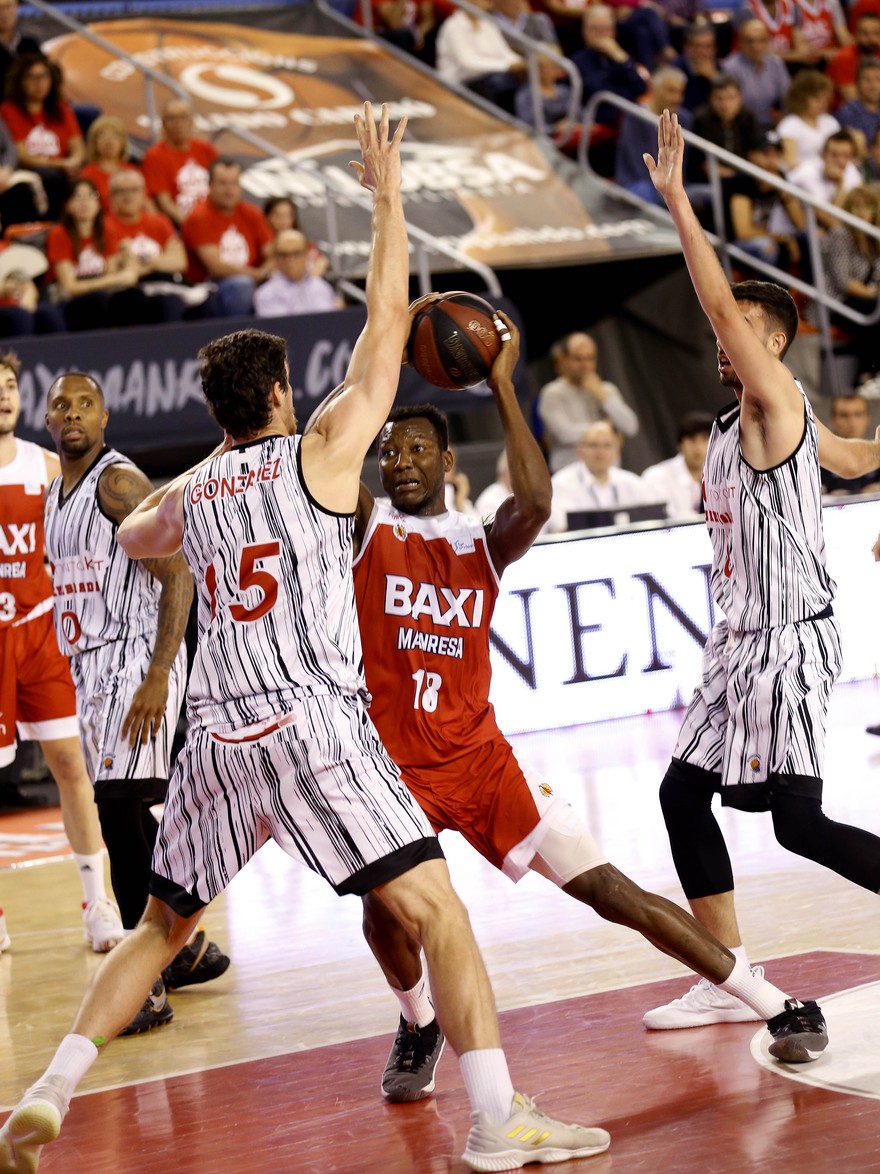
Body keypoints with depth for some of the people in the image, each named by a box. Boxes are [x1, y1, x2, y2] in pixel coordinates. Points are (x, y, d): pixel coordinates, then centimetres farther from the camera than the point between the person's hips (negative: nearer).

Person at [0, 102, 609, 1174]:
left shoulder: (190, 490, 16)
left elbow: (134, 536, 40)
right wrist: (387, 190, 12)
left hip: (217, 733, 5)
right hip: (313, 723, -5)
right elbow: (386, 320, 5)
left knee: (161, 927, 20)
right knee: (434, 905, -4)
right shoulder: (316, 452, 2)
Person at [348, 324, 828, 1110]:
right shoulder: (365, 530, 0)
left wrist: (502, 383, -19)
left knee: (608, 888, -2)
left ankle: (777, 1007, 6)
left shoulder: (483, 543, 2)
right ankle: (418, 1028, 7)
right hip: (392, 762, -1)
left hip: (481, 756, 1)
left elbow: (536, 502, -21)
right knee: (383, 896, -26)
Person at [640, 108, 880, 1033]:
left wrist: (676, 199, -27)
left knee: (800, 822, -10)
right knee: (684, 792, 6)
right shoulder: (732, 427, 16)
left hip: (789, 641, -10)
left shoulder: (777, 402, -11)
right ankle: (730, 982, 12)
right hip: (742, 642, 10)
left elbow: (724, 302, -25)